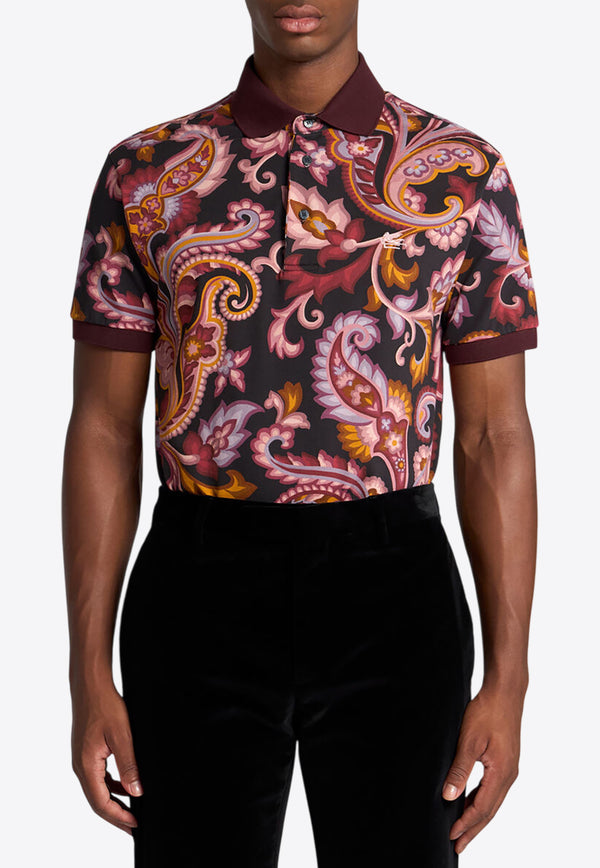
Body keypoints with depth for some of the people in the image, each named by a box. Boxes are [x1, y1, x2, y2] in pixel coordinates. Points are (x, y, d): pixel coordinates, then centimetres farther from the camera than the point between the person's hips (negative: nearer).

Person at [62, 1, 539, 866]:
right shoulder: (143, 172, 4)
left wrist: (507, 682, -4)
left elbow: (496, 436, 0)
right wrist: (89, 677, -1)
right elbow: (104, 430, 3)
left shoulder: (463, 173, 1)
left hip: (392, 596, 0)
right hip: (198, 594, 1)